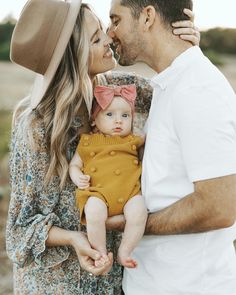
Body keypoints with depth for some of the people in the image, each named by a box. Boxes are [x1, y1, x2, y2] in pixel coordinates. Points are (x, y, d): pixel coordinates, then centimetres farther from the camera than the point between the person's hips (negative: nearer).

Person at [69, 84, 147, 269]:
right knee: (94, 211, -33)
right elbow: (74, 165, 19)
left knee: (139, 211, -30)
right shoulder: (87, 141, 17)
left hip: (130, 191, 1)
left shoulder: (133, 141, 21)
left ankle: (124, 252, -8)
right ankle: (101, 253, -9)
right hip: (98, 192, -1)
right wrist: (78, 178, -1)